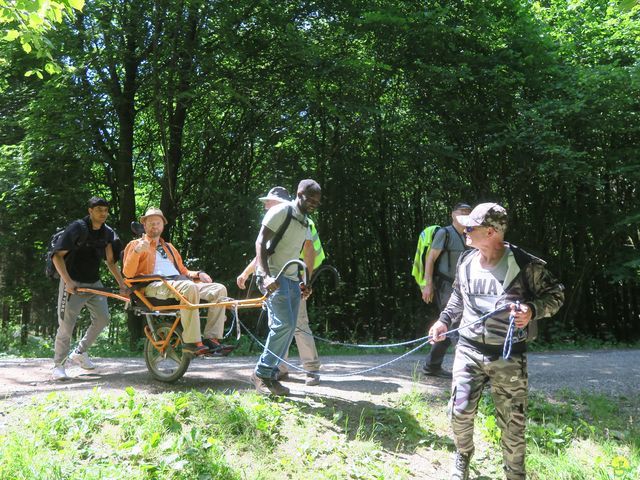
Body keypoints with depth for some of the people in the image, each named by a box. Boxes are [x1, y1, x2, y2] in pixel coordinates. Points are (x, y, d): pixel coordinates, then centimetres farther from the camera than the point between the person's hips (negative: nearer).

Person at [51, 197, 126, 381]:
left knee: (102, 319, 2)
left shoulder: (107, 233, 3)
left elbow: (111, 261, 11)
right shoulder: (77, 228, -14)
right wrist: (68, 281, -26)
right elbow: (57, 256, -16)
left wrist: (121, 283, 2)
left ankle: (79, 353, 20)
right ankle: (58, 365, 7)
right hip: (73, 283, -6)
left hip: (94, 283, 6)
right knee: (67, 325, -6)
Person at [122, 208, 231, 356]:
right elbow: (128, 273, 2)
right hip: (155, 285, -6)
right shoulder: (136, 245, 17)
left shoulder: (169, 247, 35)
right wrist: (137, 251, -13)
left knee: (219, 289, -17)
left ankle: (212, 339, -24)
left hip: (180, 281, 6)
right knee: (188, 287, -39)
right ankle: (192, 342, -39)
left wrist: (198, 274, 11)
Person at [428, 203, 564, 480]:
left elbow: (555, 294, -5)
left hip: (508, 356, -3)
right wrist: (445, 321, 8)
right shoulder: (466, 262, 1)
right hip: (469, 350, 4)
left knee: (512, 422, 5)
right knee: (460, 411, 6)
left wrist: (532, 310, -23)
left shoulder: (525, 265, -15)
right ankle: (462, 456, 36)